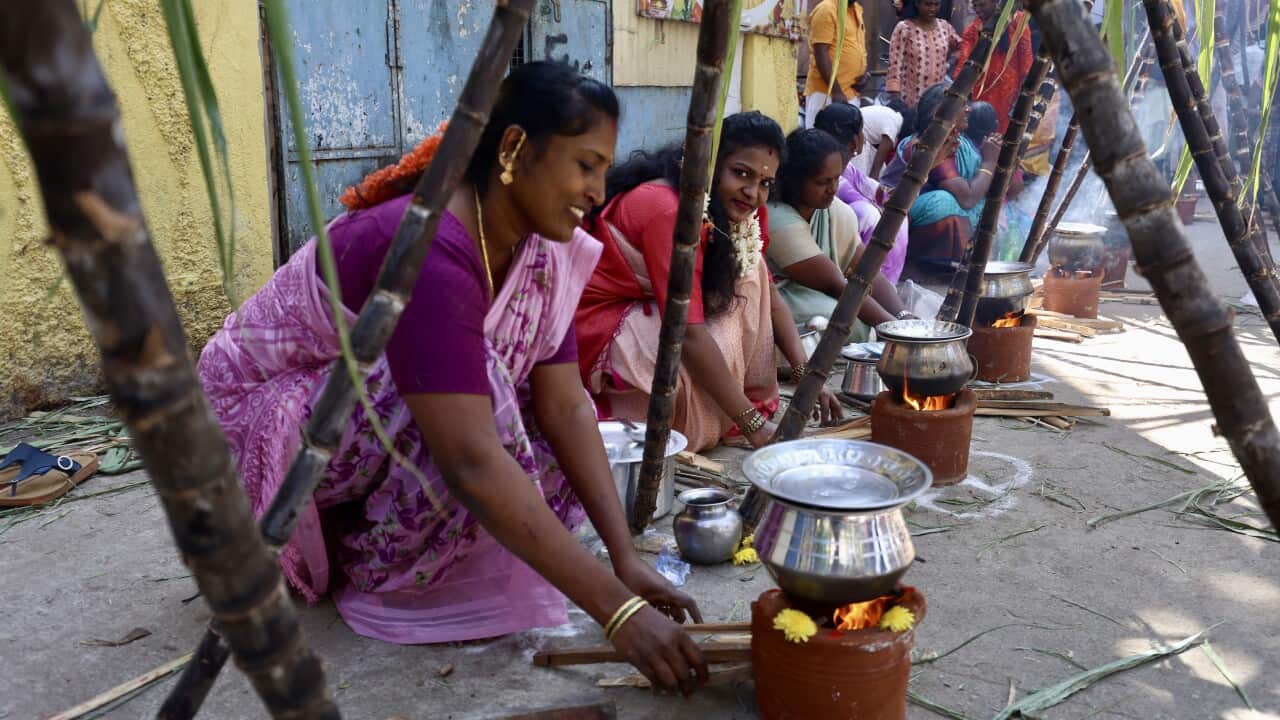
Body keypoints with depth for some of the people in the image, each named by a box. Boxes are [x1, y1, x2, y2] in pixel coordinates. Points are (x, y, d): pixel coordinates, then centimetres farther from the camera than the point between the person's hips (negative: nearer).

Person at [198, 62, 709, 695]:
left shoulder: (537, 246, -8)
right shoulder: (427, 252, -34)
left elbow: (566, 408, -11)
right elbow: (471, 459, -41)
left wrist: (626, 560, -20)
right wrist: (617, 609, -41)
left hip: (369, 416, 8)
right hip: (262, 419, -8)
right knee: (467, 415, -31)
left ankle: (365, 532, 4)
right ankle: (362, 566, -6)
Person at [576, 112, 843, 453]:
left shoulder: (738, 210, -1)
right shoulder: (667, 208, -28)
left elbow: (769, 295, 2)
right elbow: (689, 332, -32)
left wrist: (805, 375, -12)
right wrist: (753, 424, -31)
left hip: (658, 314, 9)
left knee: (747, 272, -6)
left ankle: (753, 394, -2)